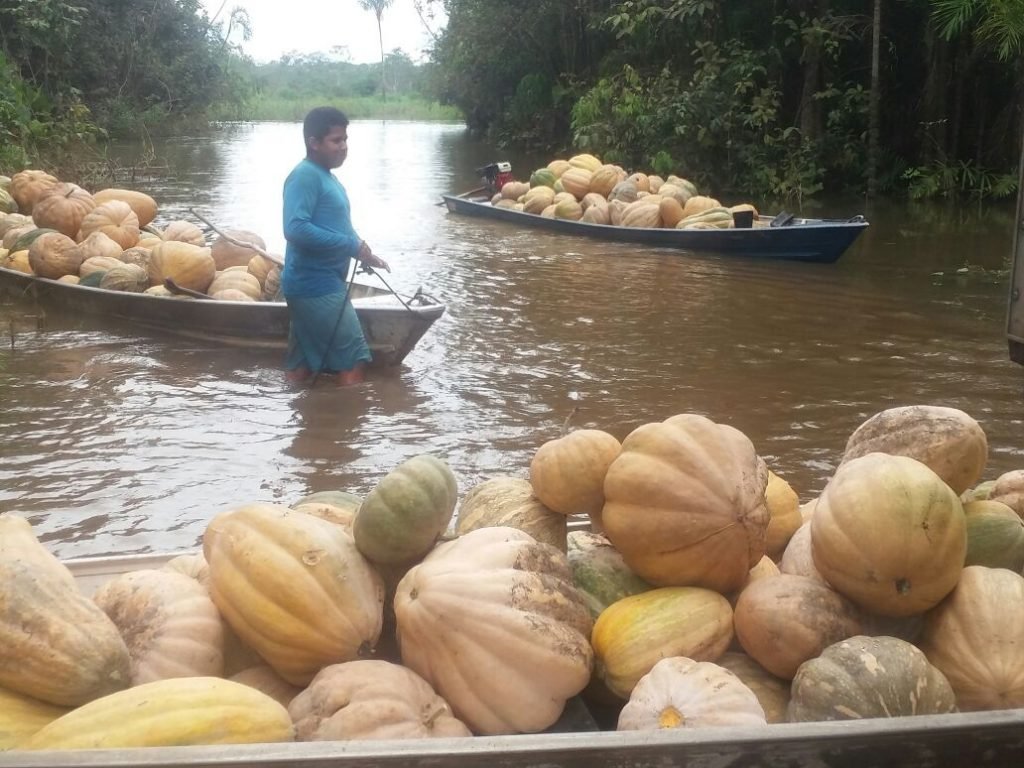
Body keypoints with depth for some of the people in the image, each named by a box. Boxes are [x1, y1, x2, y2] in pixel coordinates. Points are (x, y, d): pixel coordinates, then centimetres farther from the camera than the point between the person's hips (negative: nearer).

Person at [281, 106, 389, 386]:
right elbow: (296, 228, -27)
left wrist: (364, 255, 11)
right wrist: (352, 245, -22)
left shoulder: (326, 176, 16)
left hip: (320, 284, 10)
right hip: (316, 285, -10)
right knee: (351, 361, -6)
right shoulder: (305, 175, -15)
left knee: (303, 364, 13)